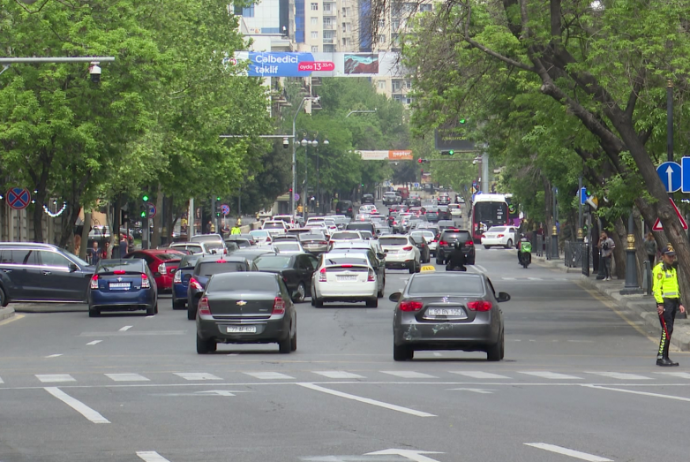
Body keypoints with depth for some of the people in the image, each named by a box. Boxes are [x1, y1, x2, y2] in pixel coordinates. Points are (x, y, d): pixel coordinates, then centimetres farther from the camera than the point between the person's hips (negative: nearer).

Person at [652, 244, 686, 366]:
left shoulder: (673, 270, 20)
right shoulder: (659, 269, -8)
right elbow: (657, 287, -15)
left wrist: (679, 304, 19)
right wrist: (660, 304, -22)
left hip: (673, 302, 9)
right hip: (664, 302, -9)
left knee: (668, 330, 8)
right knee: (667, 330, -14)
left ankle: (665, 358, 11)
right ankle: (661, 357, -15)